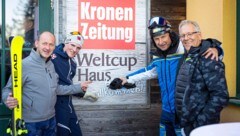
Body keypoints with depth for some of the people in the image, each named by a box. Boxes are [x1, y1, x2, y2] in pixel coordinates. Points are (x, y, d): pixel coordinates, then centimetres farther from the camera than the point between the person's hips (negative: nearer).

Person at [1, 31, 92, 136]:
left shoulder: (51, 65, 6)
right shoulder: (24, 65, -18)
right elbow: (9, 89, -14)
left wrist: (79, 87, 8)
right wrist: (8, 99, -36)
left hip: (51, 119, 7)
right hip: (32, 122, -6)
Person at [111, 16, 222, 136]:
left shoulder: (187, 50, -16)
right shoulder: (158, 57, 7)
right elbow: (149, 71, 25)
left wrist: (215, 49, -35)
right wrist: (129, 79, 33)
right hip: (166, 111, 7)